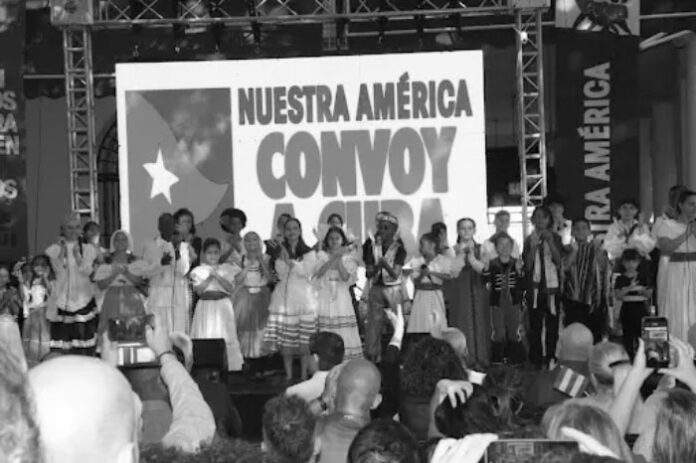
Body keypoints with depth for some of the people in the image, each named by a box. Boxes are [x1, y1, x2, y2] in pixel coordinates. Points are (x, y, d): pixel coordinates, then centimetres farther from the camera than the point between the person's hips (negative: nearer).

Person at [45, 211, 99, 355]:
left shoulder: (88, 249, 8)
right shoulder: (55, 249, 4)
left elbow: (87, 270, -2)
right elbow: (59, 269, -3)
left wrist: (76, 253, -10)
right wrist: (62, 250, -9)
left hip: (83, 299, 1)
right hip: (62, 300, -1)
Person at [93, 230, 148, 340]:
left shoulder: (137, 263, 11)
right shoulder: (105, 264, 11)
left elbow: (140, 281, -2)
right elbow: (100, 285, 2)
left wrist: (126, 273, -16)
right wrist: (114, 274, -11)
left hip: (133, 304, 0)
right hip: (111, 305, 0)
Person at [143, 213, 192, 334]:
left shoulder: (183, 246, 9)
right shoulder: (150, 247, 6)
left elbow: (183, 270, -3)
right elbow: (145, 273, 2)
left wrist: (177, 250, -15)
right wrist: (161, 263, -15)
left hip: (179, 297, 1)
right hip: (158, 297, -1)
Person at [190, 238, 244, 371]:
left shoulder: (227, 269, 7)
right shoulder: (199, 270, 7)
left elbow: (230, 289, -3)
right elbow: (198, 290, -4)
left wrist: (217, 276, -12)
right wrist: (210, 277, -12)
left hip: (223, 306, 0)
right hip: (205, 307, 0)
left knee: (224, 337, -4)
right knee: (205, 338, -5)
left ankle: (225, 367, -1)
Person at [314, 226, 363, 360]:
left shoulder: (348, 257, 10)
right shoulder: (321, 255, 9)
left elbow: (347, 278, -3)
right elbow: (318, 273, -8)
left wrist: (339, 260, -13)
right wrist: (334, 258, -15)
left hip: (342, 299, 1)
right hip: (323, 298, 0)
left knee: (344, 335, -6)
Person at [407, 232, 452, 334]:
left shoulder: (444, 260, 3)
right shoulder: (416, 262, 8)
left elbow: (448, 276, -9)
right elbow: (415, 282, 2)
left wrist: (431, 272, -15)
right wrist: (422, 274, -17)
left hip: (436, 297, -2)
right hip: (421, 296, 2)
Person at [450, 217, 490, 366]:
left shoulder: (481, 249, 7)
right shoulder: (454, 250, 3)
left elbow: (484, 269, -6)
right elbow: (454, 272, -9)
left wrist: (471, 256, -13)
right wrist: (461, 254, -14)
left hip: (479, 294, 2)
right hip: (461, 295, -1)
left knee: (480, 327, 1)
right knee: (463, 328, -4)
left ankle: (480, 362, 8)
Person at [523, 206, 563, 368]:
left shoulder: (555, 238, 5)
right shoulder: (529, 240, 6)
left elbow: (559, 261, -7)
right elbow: (527, 265, -2)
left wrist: (551, 243, -18)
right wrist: (533, 246, -14)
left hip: (552, 285, 0)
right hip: (535, 286, 0)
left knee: (552, 325, -1)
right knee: (535, 326, 0)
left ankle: (550, 358, 8)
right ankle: (536, 360, 6)